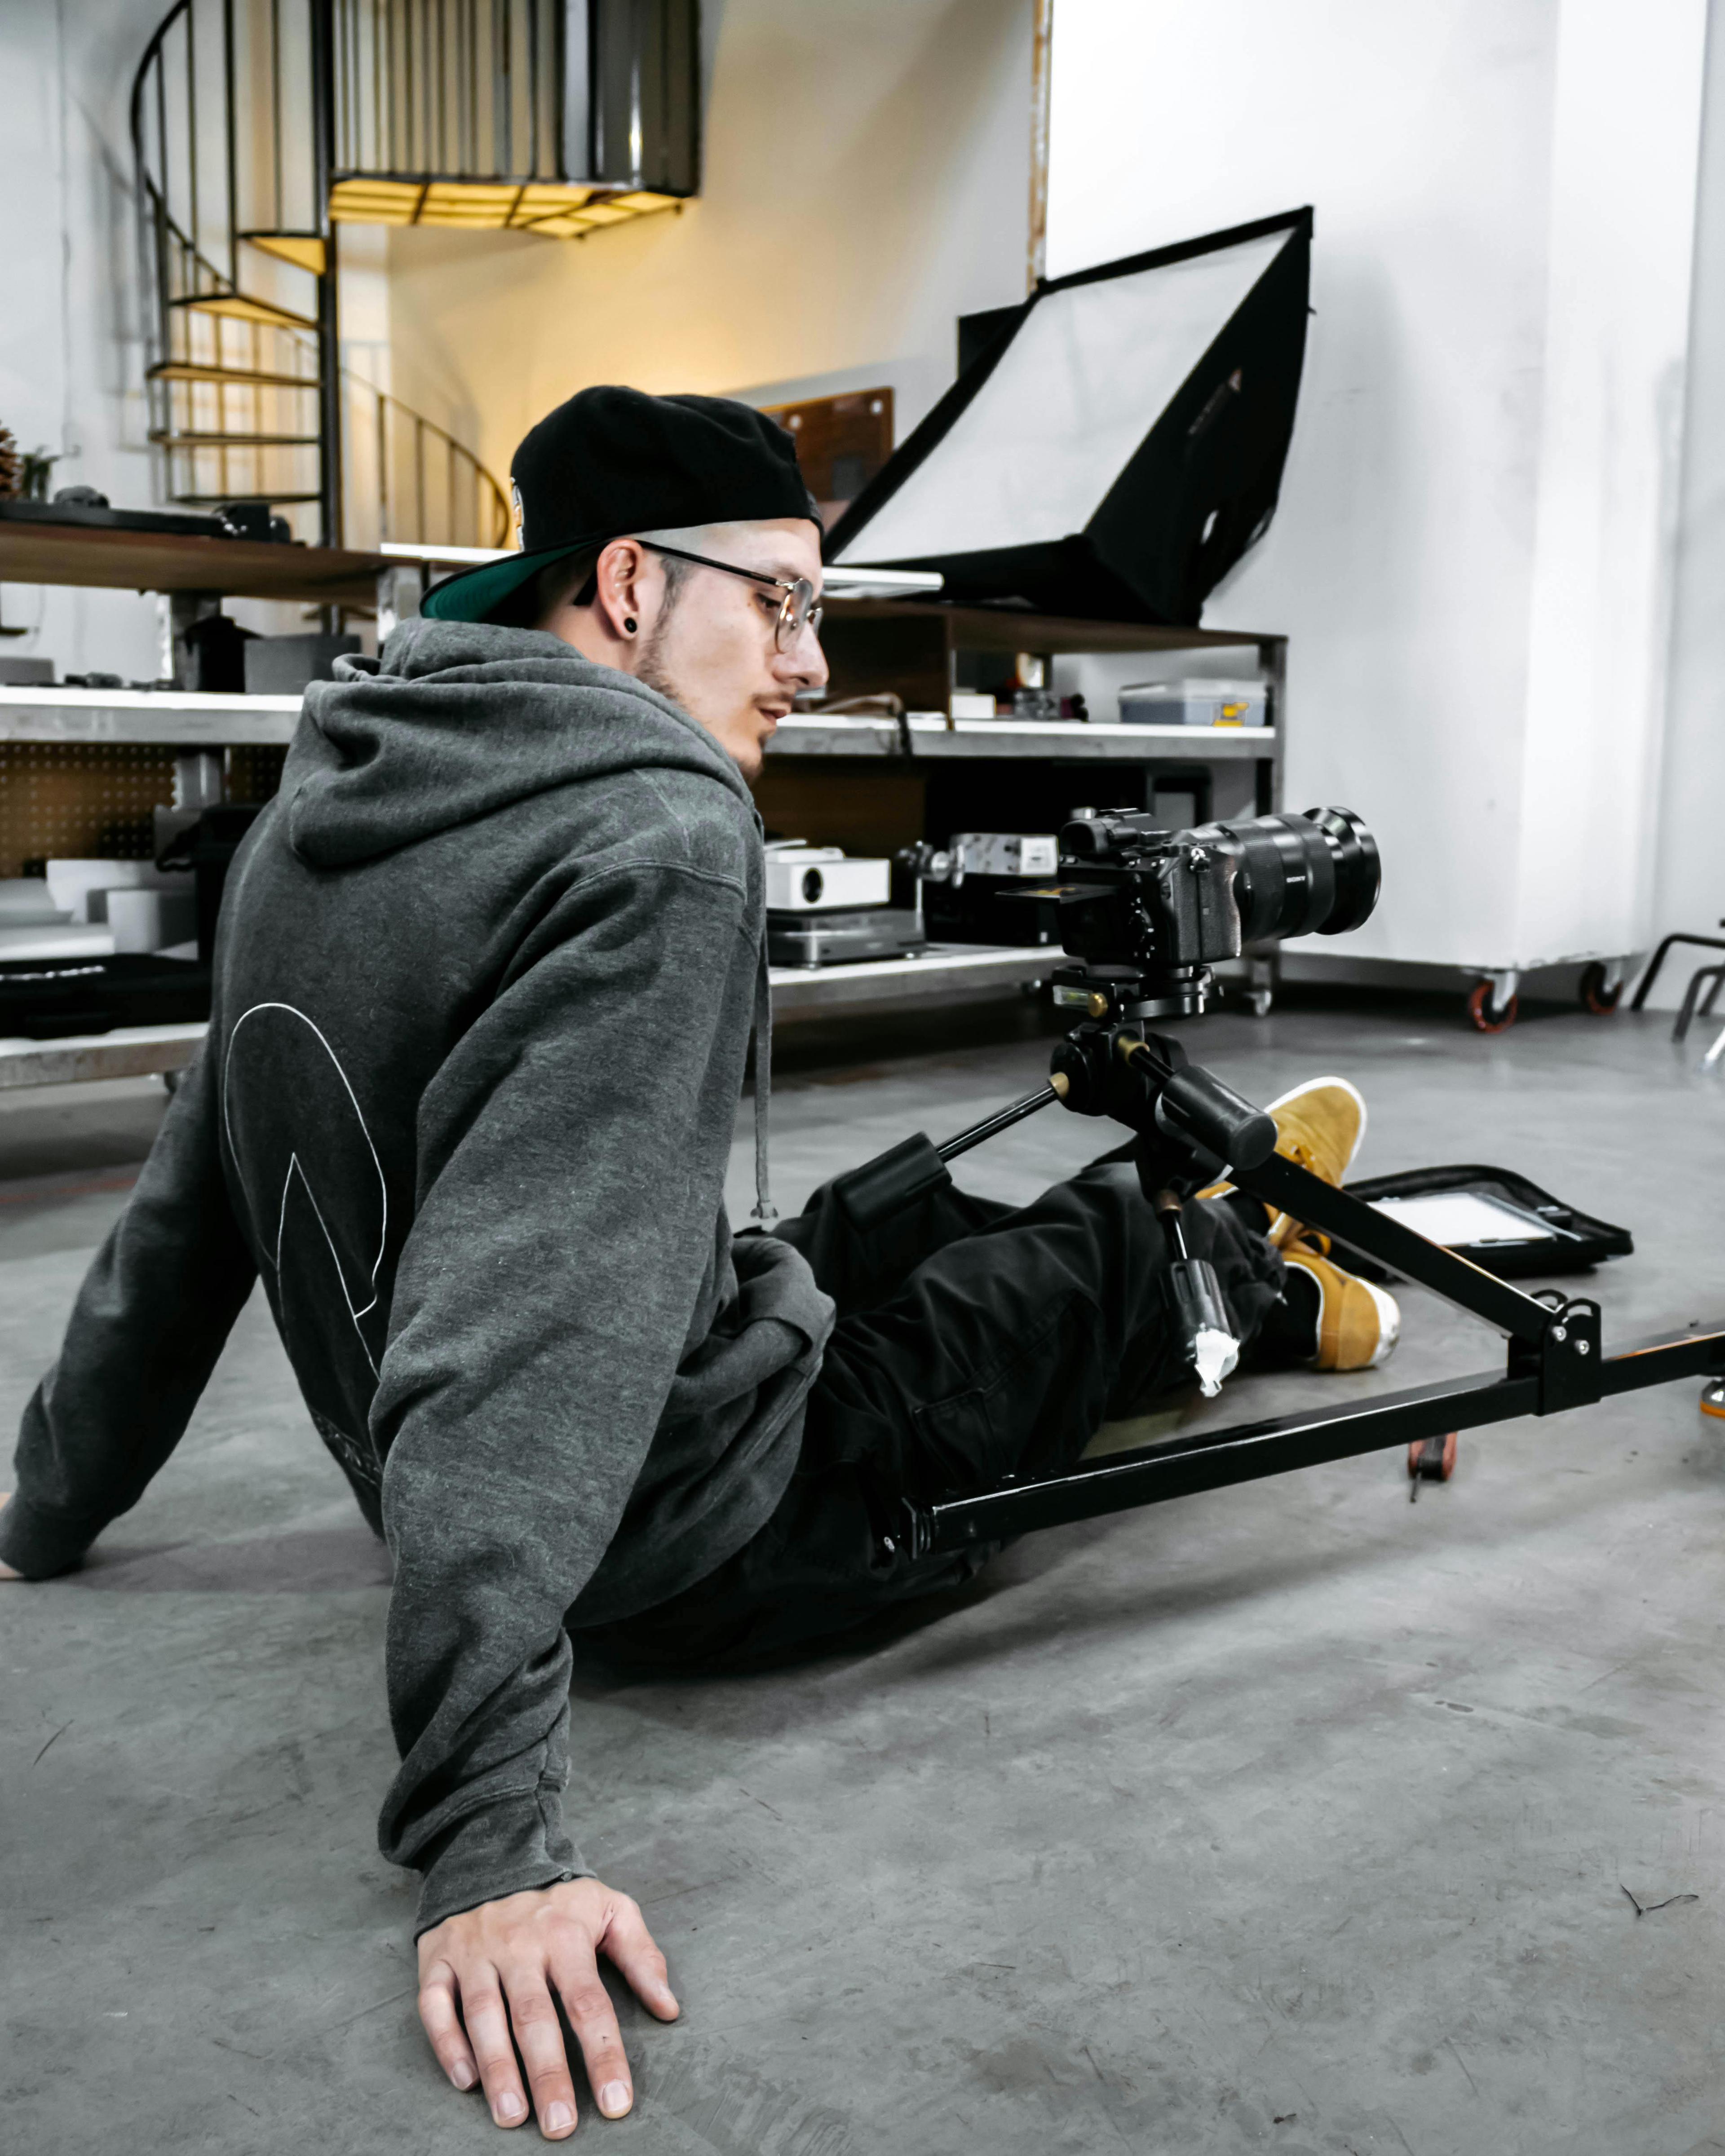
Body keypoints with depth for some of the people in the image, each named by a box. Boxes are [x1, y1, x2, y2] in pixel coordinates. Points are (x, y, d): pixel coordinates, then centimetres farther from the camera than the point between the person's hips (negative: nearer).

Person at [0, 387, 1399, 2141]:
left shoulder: (315, 806, 0)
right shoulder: (662, 844, -26)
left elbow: (189, 1199, 8)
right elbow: (533, 1328, -35)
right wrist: (487, 1840, -35)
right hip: (702, 1540, -7)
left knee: (905, 1215, 27)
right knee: (1099, 1256, 16)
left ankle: (1213, 1203, 54)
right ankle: (1265, 1289, 49)